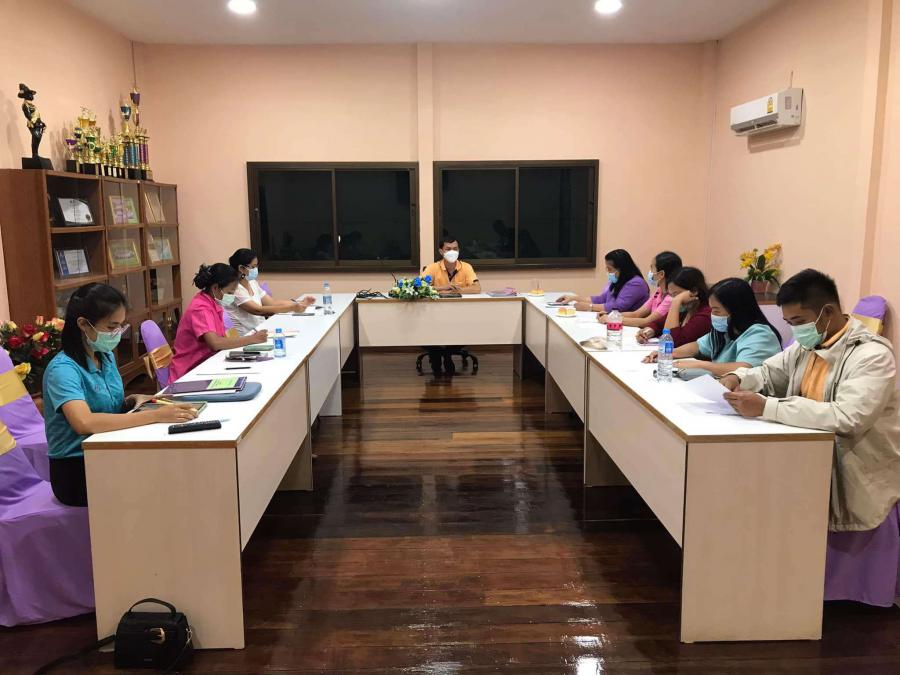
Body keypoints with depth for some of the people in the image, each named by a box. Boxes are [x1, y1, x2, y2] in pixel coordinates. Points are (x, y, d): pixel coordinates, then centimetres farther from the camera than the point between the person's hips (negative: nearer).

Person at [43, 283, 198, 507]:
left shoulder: (107, 356, 5)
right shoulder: (62, 369, -18)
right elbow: (84, 423, -35)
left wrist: (133, 401, -4)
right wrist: (156, 415, -37)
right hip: (76, 470, -7)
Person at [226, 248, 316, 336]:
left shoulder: (252, 283, 11)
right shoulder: (235, 288, -15)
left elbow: (272, 302, 9)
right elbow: (258, 310, -24)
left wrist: (299, 303, -5)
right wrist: (292, 308, -28)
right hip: (246, 336, -8)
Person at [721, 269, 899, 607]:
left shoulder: (872, 354, -21)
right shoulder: (807, 345, 4)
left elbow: (846, 417, -36)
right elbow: (767, 373, 17)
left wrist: (766, 407, -37)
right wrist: (737, 379, -9)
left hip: (861, 488, -7)